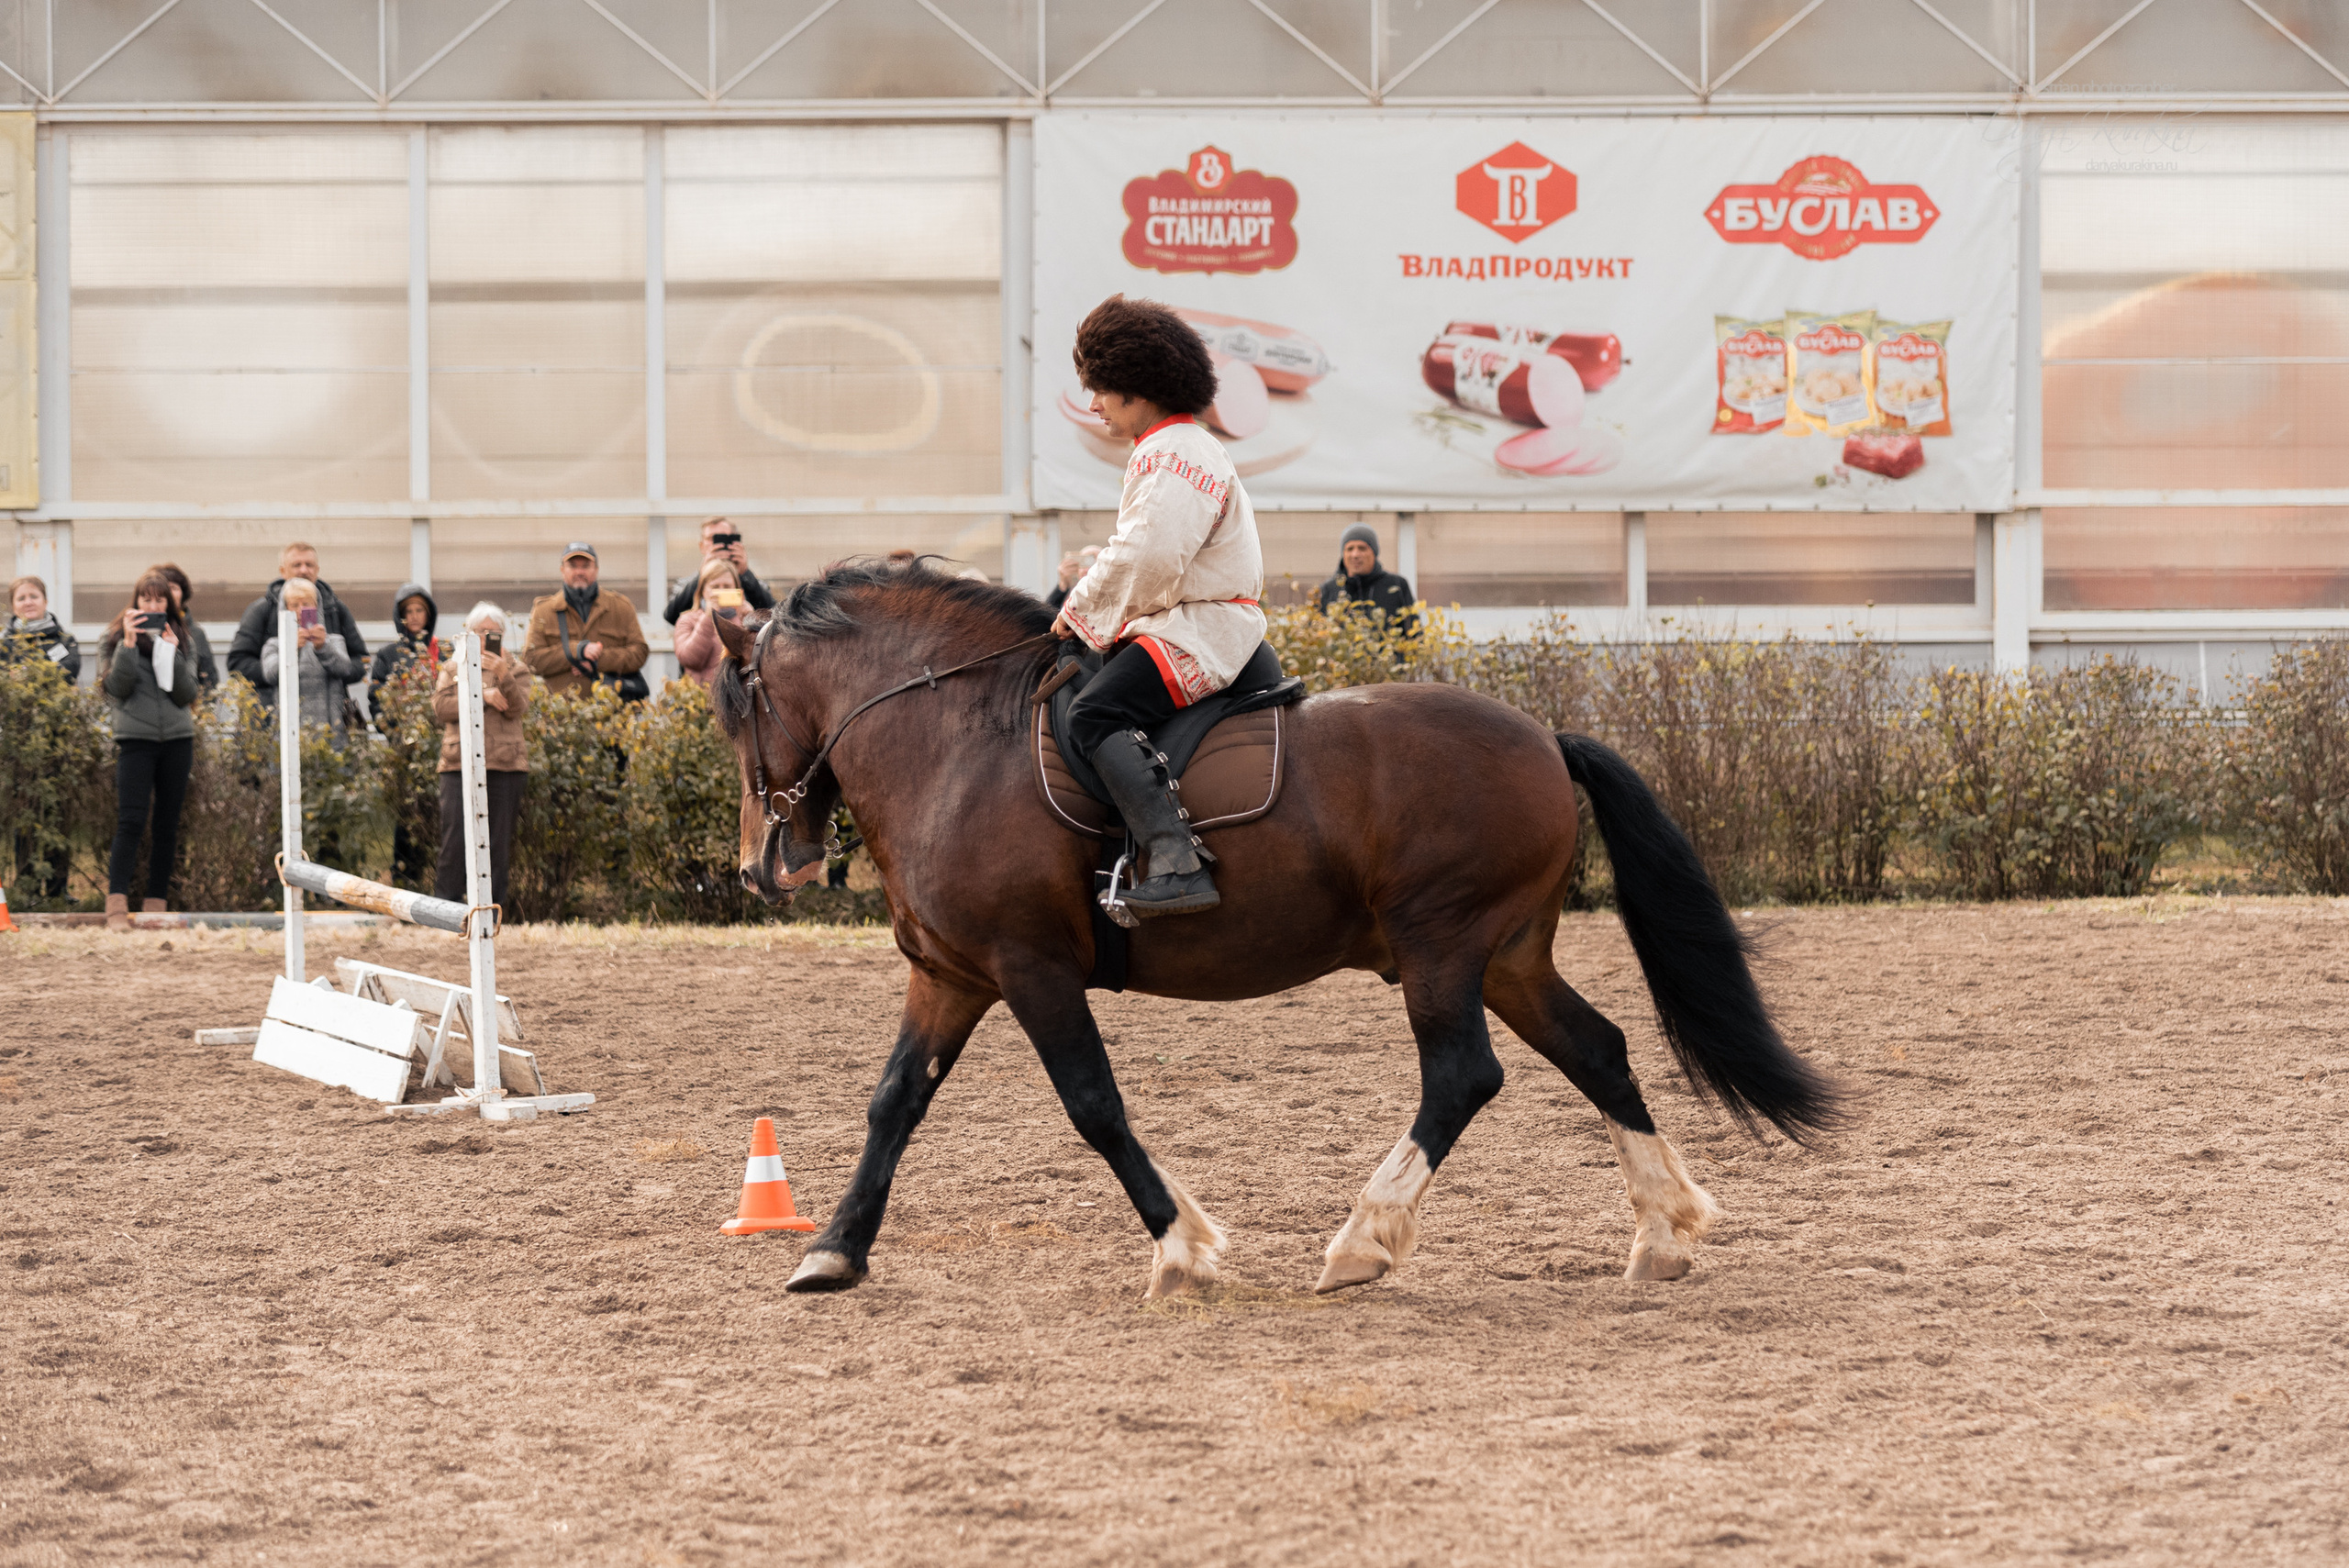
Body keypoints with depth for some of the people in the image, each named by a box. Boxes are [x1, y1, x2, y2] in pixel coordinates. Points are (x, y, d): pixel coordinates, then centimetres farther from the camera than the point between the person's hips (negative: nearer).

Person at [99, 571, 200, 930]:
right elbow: (117, 688, -7)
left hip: (177, 738, 3)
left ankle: (155, 906, 8)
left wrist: (172, 653, -10)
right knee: (131, 822, -14)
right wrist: (129, 644, -16)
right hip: (135, 737, -3)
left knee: (167, 826, 4)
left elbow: (187, 694, 3)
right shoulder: (117, 637, 5)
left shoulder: (180, 638, 11)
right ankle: (117, 907, -20)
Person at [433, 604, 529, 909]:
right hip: (460, 764, 0)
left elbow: (517, 709, -5)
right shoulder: (452, 668, 15)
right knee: (455, 837, -7)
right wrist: (482, 696, -12)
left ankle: (491, 904, 6)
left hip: (505, 767, 0)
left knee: (498, 840, 1)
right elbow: (442, 707, -2)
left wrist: (502, 676, -19)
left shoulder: (516, 670, 13)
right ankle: (444, 905, -4)